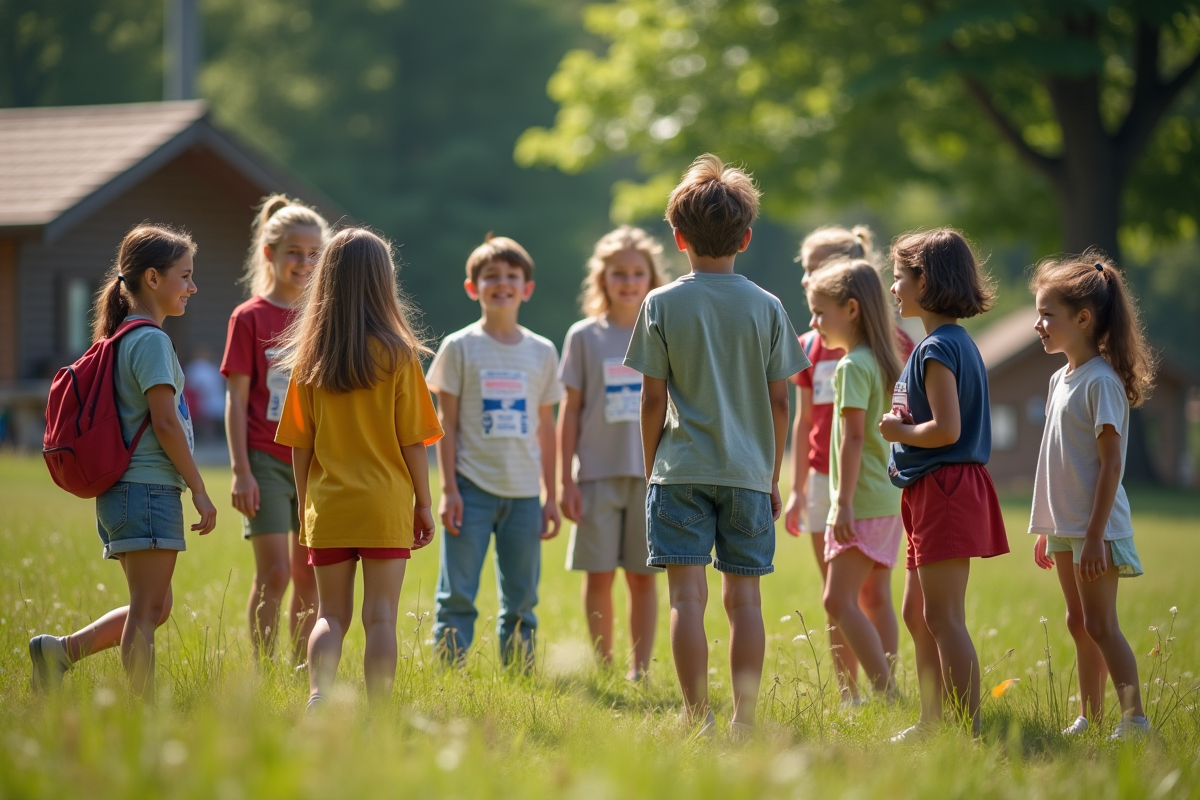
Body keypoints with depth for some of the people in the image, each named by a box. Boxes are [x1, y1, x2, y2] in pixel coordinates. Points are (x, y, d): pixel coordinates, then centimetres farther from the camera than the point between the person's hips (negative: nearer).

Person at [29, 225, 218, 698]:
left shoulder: (122, 339, 18)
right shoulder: (151, 340, -12)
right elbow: (165, 422, -17)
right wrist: (199, 491, -12)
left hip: (121, 491, 9)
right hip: (149, 487, -9)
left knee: (151, 609, 15)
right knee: (148, 609, -8)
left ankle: (60, 651, 12)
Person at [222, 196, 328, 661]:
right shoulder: (250, 318, -3)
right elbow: (236, 402, -4)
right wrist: (241, 471, -11)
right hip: (267, 461, -4)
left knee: (310, 577, 6)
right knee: (274, 574, -10)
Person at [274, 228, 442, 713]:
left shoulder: (310, 356, 1)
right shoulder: (397, 355, -6)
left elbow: (300, 445, 4)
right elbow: (412, 441, -4)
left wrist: (306, 506, 14)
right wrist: (424, 502, 5)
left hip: (328, 507, 2)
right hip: (386, 506, -2)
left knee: (331, 615, 10)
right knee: (380, 617, 3)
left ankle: (318, 694, -11)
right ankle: (378, 717, 2)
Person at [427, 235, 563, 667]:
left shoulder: (542, 352, 9)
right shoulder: (459, 348, 0)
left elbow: (546, 428, 13)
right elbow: (447, 423, 0)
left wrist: (551, 496, 11)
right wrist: (449, 489, -7)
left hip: (523, 492, 3)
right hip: (472, 488, -3)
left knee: (521, 600, 6)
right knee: (457, 595, -5)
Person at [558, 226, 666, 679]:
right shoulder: (584, 337, 3)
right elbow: (571, 411, 4)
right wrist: (566, 480, 0)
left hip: (653, 473, 0)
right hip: (599, 472, 0)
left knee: (643, 577, 2)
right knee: (598, 575, 1)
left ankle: (639, 672, 8)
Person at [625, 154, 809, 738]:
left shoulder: (661, 305, -2)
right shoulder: (767, 308, 3)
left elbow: (653, 399, -1)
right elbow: (778, 402, 5)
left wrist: (651, 469, 10)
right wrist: (773, 476, 15)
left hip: (682, 470, -2)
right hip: (748, 470, 2)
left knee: (688, 595, -3)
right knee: (744, 597, 6)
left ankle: (697, 718, -6)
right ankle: (745, 719, 5)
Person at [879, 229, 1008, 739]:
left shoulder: (937, 349, -16)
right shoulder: (959, 343, 16)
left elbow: (946, 428, -24)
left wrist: (899, 430, -9)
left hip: (944, 489, -11)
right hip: (938, 491, 11)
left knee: (944, 617, -9)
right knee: (917, 614, 17)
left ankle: (968, 730, -9)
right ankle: (932, 721, 23)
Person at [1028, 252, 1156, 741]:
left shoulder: (1102, 381, -15)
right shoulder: (1061, 380, 11)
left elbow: (1111, 463, -18)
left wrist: (1094, 535, -21)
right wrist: (1046, 530, 18)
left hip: (1095, 532, -9)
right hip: (1065, 528, 9)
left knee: (1100, 625, -8)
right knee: (1079, 624, 13)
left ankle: (1135, 720, -5)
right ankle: (1090, 719, 20)